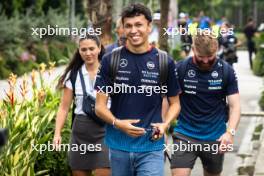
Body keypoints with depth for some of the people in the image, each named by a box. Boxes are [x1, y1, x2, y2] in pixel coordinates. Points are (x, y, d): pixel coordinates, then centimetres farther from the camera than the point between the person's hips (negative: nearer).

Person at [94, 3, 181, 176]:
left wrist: (165, 124, -11)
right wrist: (117, 123, -18)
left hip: (151, 147, -1)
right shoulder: (111, 60, 0)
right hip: (119, 146, 1)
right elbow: (100, 106, 1)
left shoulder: (165, 62, 1)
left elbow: (174, 103, 10)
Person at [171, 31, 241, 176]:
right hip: (185, 135, -1)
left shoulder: (226, 71, -3)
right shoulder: (180, 69, -6)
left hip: (215, 138, 2)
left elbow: (234, 105, -5)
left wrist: (230, 132, -20)